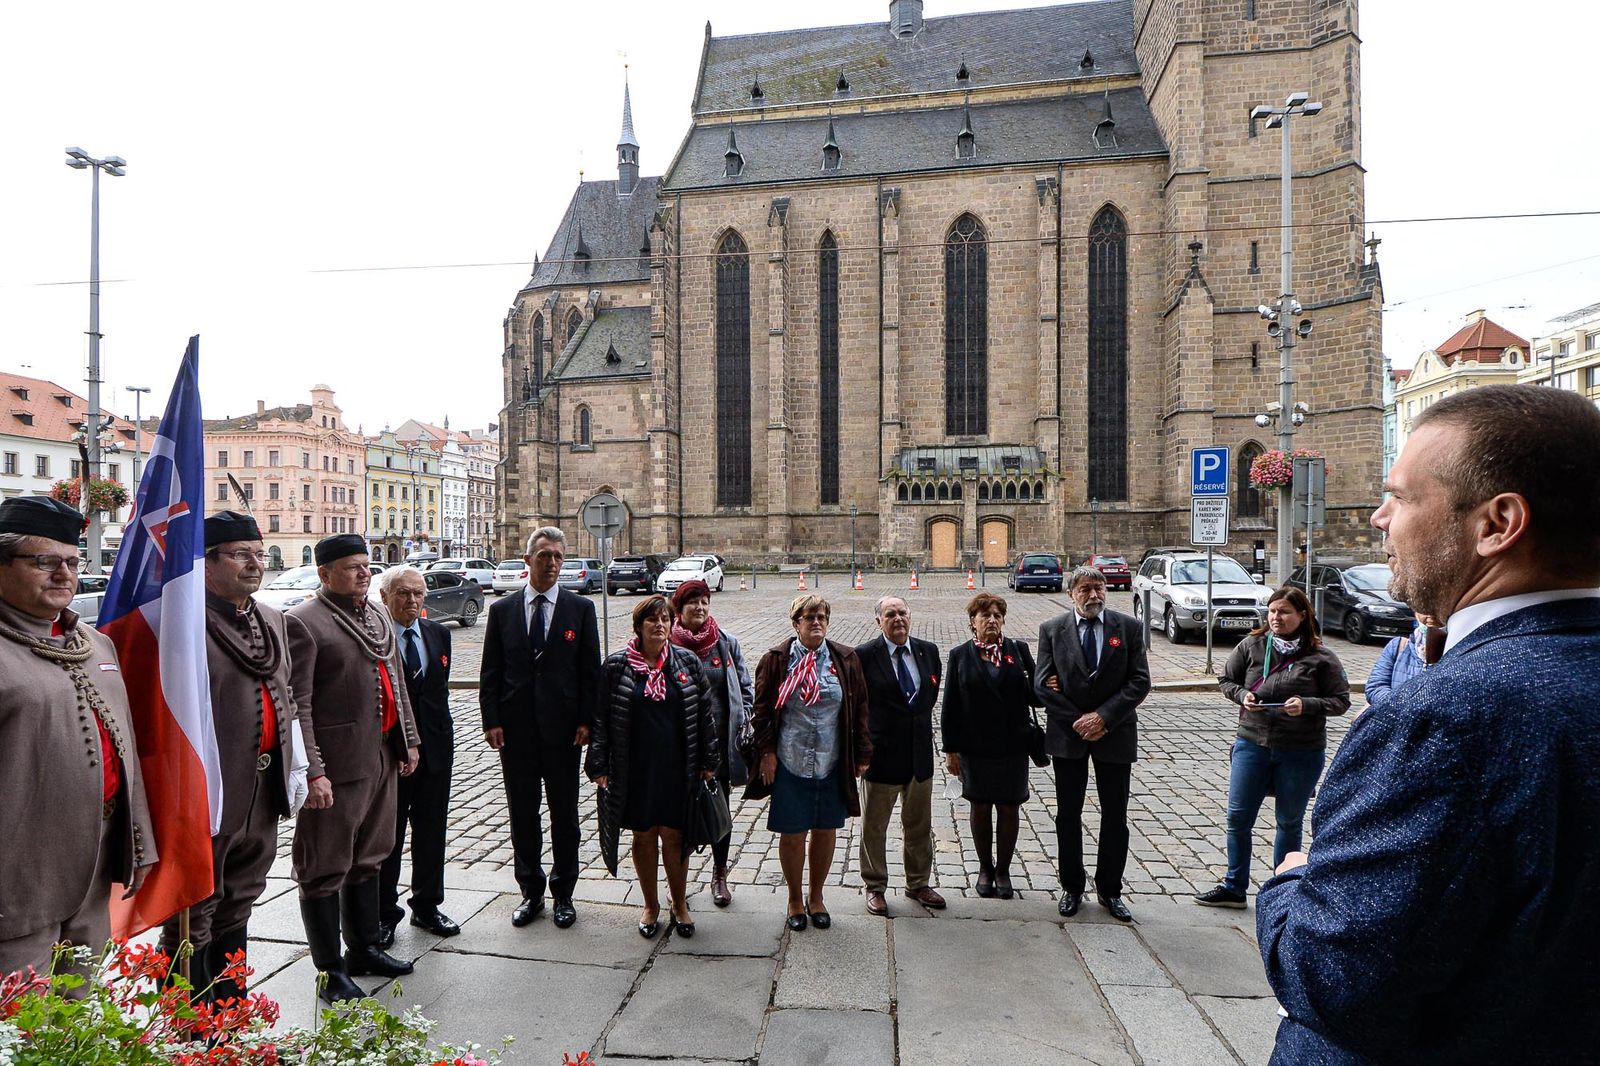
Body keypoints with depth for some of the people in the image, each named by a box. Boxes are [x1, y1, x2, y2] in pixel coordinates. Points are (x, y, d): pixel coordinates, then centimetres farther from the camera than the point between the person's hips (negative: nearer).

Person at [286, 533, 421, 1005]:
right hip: (338, 764, -8)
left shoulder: (377, 613, 11)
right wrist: (313, 771, -21)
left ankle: (363, 948, 37)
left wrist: (408, 739, 14)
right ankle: (330, 973, 21)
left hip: (382, 755, 8)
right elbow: (298, 705, -17)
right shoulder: (303, 622, -13)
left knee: (368, 858, 20)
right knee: (326, 869, 6)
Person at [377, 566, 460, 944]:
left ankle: (427, 906, 32)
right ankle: (384, 913, 27)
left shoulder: (438, 633, 7)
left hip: (435, 749, 6)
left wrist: (443, 735, 11)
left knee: (432, 832, 16)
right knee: (387, 835, 10)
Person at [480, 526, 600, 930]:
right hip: (516, 729, 2)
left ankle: (563, 893, 25)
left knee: (564, 814, 10)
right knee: (522, 814, 12)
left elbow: (590, 670, -1)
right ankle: (531, 891, 28)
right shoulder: (502, 610, 4)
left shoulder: (580, 608, 0)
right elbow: (490, 672, 5)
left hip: (562, 728, -1)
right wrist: (492, 721, -3)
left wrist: (585, 721, -7)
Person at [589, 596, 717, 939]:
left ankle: (679, 905, 27)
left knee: (674, 836, 7)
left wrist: (708, 761, 3)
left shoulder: (687, 662, -1)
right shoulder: (616, 665, -4)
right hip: (635, 769, 0)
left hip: (677, 768, 0)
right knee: (643, 836, 11)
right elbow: (601, 717, -1)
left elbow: (705, 712, 3)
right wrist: (598, 765, -4)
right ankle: (651, 906, 30)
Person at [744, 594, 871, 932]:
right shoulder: (776, 660, -3)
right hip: (789, 764, -2)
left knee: (826, 831, 13)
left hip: (832, 764, 2)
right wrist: (766, 752, -4)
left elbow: (859, 709, 5)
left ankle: (816, 897, 33)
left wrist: (862, 753, 3)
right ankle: (795, 900, 28)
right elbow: (762, 709, 1)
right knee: (792, 834, 7)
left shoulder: (845, 660, 2)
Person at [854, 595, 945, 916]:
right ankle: (875, 887, 29)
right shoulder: (864, 655, -13)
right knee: (874, 827, 11)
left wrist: (920, 729, 8)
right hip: (881, 754, -4)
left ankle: (918, 884, 37)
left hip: (921, 753, 4)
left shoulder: (928, 651, 2)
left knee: (919, 825, 18)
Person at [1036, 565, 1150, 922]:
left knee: (1115, 816, 9)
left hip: (1115, 733, 0)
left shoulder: (1128, 628, -2)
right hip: (1068, 734, 0)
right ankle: (1072, 887, 26)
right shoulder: (1052, 630, -3)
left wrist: (1104, 717, -15)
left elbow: (1140, 681, -6)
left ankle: (1109, 889, 26)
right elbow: (1043, 683, -6)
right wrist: (1078, 721, -12)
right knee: (1068, 815, 10)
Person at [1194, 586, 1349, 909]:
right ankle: (1234, 888, 22)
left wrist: (1306, 705, -20)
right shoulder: (1251, 646, -2)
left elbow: (1341, 700, -4)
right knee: (1238, 818, 6)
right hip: (1252, 744, 2)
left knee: (1289, 822, 14)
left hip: (1301, 752, -2)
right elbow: (1227, 680, 9)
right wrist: (1242, 695, -11)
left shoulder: (1320, 657, -8)